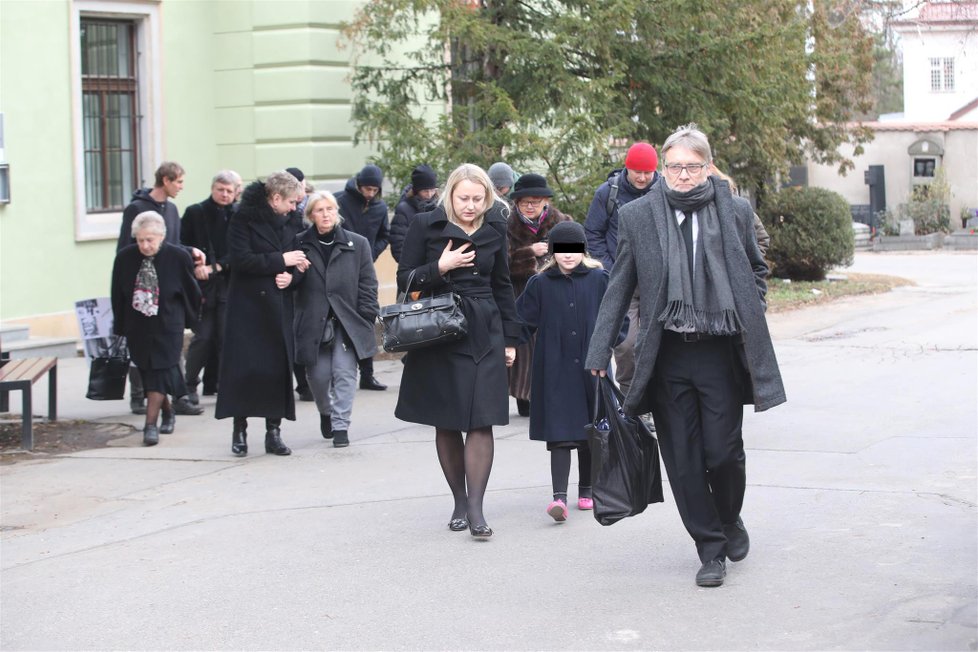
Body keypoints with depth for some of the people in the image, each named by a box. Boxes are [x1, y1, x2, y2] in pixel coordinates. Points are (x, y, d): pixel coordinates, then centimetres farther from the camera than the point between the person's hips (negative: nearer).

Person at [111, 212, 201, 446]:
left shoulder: (178, 257, -12)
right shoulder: (125, 258, -6)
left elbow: (191, 291, 2)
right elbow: (118, 295, 5)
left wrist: (188, 320, 9)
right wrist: (120, 327, 8)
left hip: (167, 326, -3)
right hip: (137, 327, 3)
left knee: (160, 371, -11)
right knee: (148, 372, 11)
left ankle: (151, 424, -12)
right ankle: (168, 412, 31)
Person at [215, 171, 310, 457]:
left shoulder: (284, 222, 10)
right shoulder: (244, 218, -8)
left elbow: (293, 260, 18)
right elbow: (241, 260, -17)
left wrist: (289, 275, -4)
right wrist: (281, 261, -16)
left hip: (277, 306, 5)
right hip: (247, 307, -5)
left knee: (278, 367, 2)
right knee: (244, 367, -5)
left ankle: (274, 432, 9)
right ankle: (239, 431, 5)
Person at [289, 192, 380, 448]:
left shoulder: (357, 244, 2)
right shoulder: (300, 244, 3)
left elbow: (367, 285, 2)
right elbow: (291, 282, 7)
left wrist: (367, 318, -5)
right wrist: (296, 271, -16)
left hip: (347, 321, -1)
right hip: (313, 322, 1)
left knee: (345, 373, -8)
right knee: (318, 374, 7)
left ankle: (340, 425, -1)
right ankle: (325, 412, 35)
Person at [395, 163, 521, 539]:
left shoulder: (494, 230, 8)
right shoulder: (426, 226, -1)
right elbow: (405, 279, 0)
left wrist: (510, 337, 14)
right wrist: (440, 267, -15)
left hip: (484, 334, 1)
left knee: (481, 420, -8)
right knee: (446, 423, 4)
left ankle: (475, 507, -9)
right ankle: (459, 502, 18)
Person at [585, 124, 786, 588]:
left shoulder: (735, 212, 3)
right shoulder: (637, 217, 2)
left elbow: (756, 271, 19)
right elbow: (619, 288, 5)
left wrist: (750, 318, 6)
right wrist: (599, 354, 1)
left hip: (720, 352, 0)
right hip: (667, 354, 1)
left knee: (723, 451, 0)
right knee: (682, 460, 3)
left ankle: (730, 520, 31)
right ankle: (711, 550, 16)